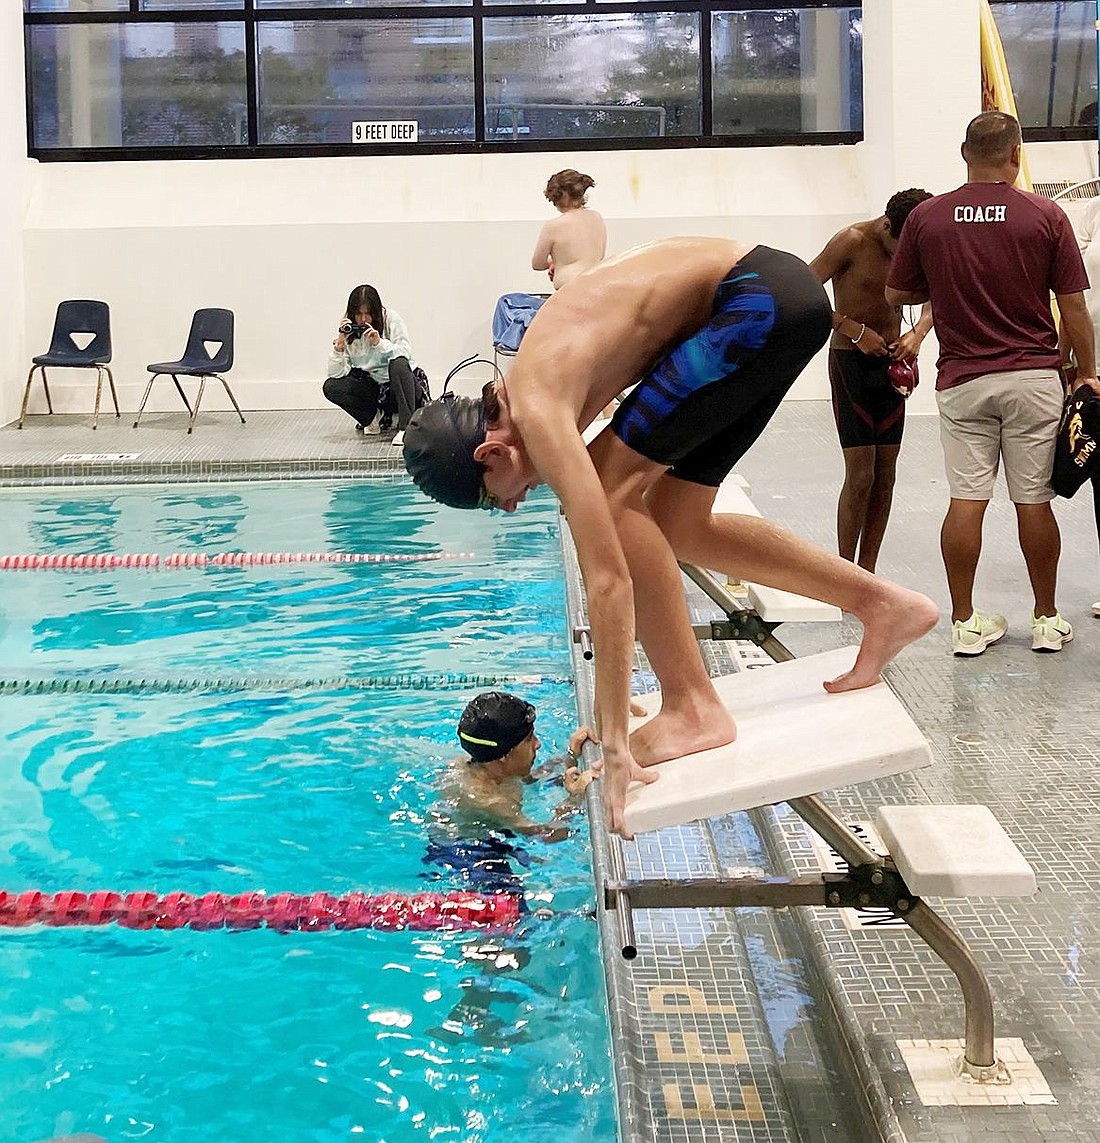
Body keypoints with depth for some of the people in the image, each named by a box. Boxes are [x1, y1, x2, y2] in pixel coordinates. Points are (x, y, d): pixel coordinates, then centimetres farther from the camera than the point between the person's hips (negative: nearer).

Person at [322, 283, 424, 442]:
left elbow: (406, 353, -21)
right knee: (331, 387, -15)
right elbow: (336, 374, -10)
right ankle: (377, 416, -3)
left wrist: (379, 343, -33)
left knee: (398, 363, -37)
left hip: (401, 382, -3)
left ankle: (406, 427, -34)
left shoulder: (390, 318, -10)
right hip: (373, 385, 4)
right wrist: (340, 344, -23)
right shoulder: (348, 329, -4)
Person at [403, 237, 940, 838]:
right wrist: (608, 703, 26)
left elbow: (609, 578, -23)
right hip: (778, 298, 10)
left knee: (614, 493, -11)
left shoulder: (536, 412, -17)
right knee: (673, 523, 14)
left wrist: (615, 745, -20)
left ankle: (692, 710, -5)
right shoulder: (548, 395, 11)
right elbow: (613, 561, 20)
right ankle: (882, 603, 19)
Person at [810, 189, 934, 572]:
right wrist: (856, 331, -18)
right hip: (851, 362, -6)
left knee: (885, 475, 5)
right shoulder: (852, 241, -14)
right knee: (860, 475, -10)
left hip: (890, 362, 6)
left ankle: (867, 573, 14)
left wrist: (917, 333, -7)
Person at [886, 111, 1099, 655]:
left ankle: (965, 622, 8)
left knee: (965, 501, 4)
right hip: (1034, 376, -1)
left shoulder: (926, 217, -2)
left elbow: (896, 294, 7)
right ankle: (1046, 620, 17)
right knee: (1035, 503, 6)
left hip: (963, 380, 1)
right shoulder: (1045, 216, -5)